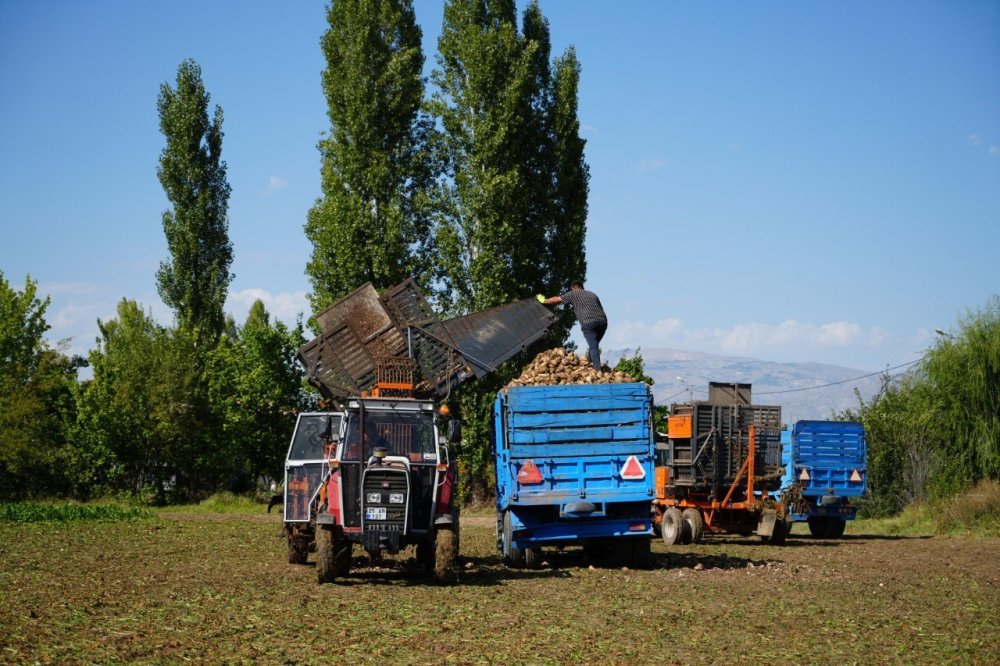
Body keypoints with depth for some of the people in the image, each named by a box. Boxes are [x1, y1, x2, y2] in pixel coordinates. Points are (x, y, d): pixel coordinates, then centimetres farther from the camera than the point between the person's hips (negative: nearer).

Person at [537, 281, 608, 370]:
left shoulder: (573, 294, 15)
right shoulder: (592, 294, 29)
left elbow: (557, 299, 25)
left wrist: (543, 301, 40)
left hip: (588, 323, -5)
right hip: (603, 321, 5)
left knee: (593, 347, -9)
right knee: (594, 346, 19)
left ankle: (598, 370, -19)